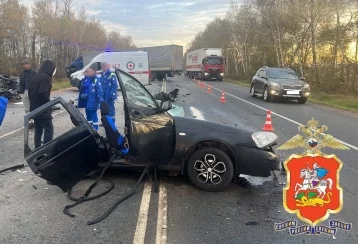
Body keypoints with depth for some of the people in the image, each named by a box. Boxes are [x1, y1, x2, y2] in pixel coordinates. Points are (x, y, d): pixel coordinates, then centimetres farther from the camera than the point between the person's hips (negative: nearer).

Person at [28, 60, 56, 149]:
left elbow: (30, 92, 19)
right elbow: (42, 92, -27)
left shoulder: (34, 77, 15)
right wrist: (49, 102, -14)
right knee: (49, 129, -4)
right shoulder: (46, 78, -15)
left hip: (34, 109, 9)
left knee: (38, 130, 14)